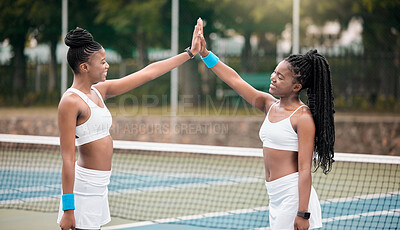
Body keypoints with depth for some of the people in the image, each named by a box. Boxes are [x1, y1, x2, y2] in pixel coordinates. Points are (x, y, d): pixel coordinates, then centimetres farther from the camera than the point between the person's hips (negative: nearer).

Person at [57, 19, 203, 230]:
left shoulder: (99, 91, 10)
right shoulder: (70, 102, -14)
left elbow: (148, 73, 17)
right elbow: (68, 159, -18)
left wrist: (190, 52, 19)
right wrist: (68, 209, -20)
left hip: (99, 187, 9)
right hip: (84, 188, -9)